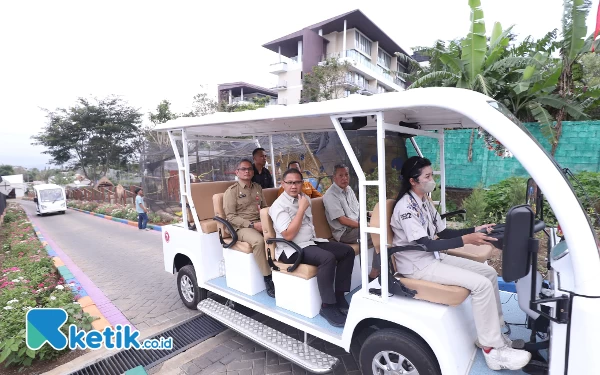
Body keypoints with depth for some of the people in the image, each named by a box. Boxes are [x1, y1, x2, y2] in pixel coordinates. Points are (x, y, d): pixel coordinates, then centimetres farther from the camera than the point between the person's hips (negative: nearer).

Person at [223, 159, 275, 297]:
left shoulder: (257, 187, 16)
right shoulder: (231, 191, -2)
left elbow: (265, 207, 20)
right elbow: (230, 217, -9)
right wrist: (252, 224, -19)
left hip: (260, 223, 5)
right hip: (241, 227, -5)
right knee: (259, 240, -36)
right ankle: (268, 279, -23)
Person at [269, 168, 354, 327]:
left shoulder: (305, 198, 11)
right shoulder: (279, 205, -13)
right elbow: (289, 235, -23)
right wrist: (301, 209, -20)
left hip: (311, 242, 8)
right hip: (292, 249, -8)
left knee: (347, 251, -3)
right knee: (327, 258, -32)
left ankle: (339, 296, 1)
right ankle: (328, 306, -18)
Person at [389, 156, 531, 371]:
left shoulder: (424, 201, 9)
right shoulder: (406, 206, -21)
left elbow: (443, 233, 12)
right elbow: (426, 244, -26)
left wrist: (475, 230, -1)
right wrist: (466, 240, -31)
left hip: (433, 257, 9)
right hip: (418, 264, -9)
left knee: (489, 272, 7)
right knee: (481, 284, -18)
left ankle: (492, 334, 17)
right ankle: (492, 350, -2)